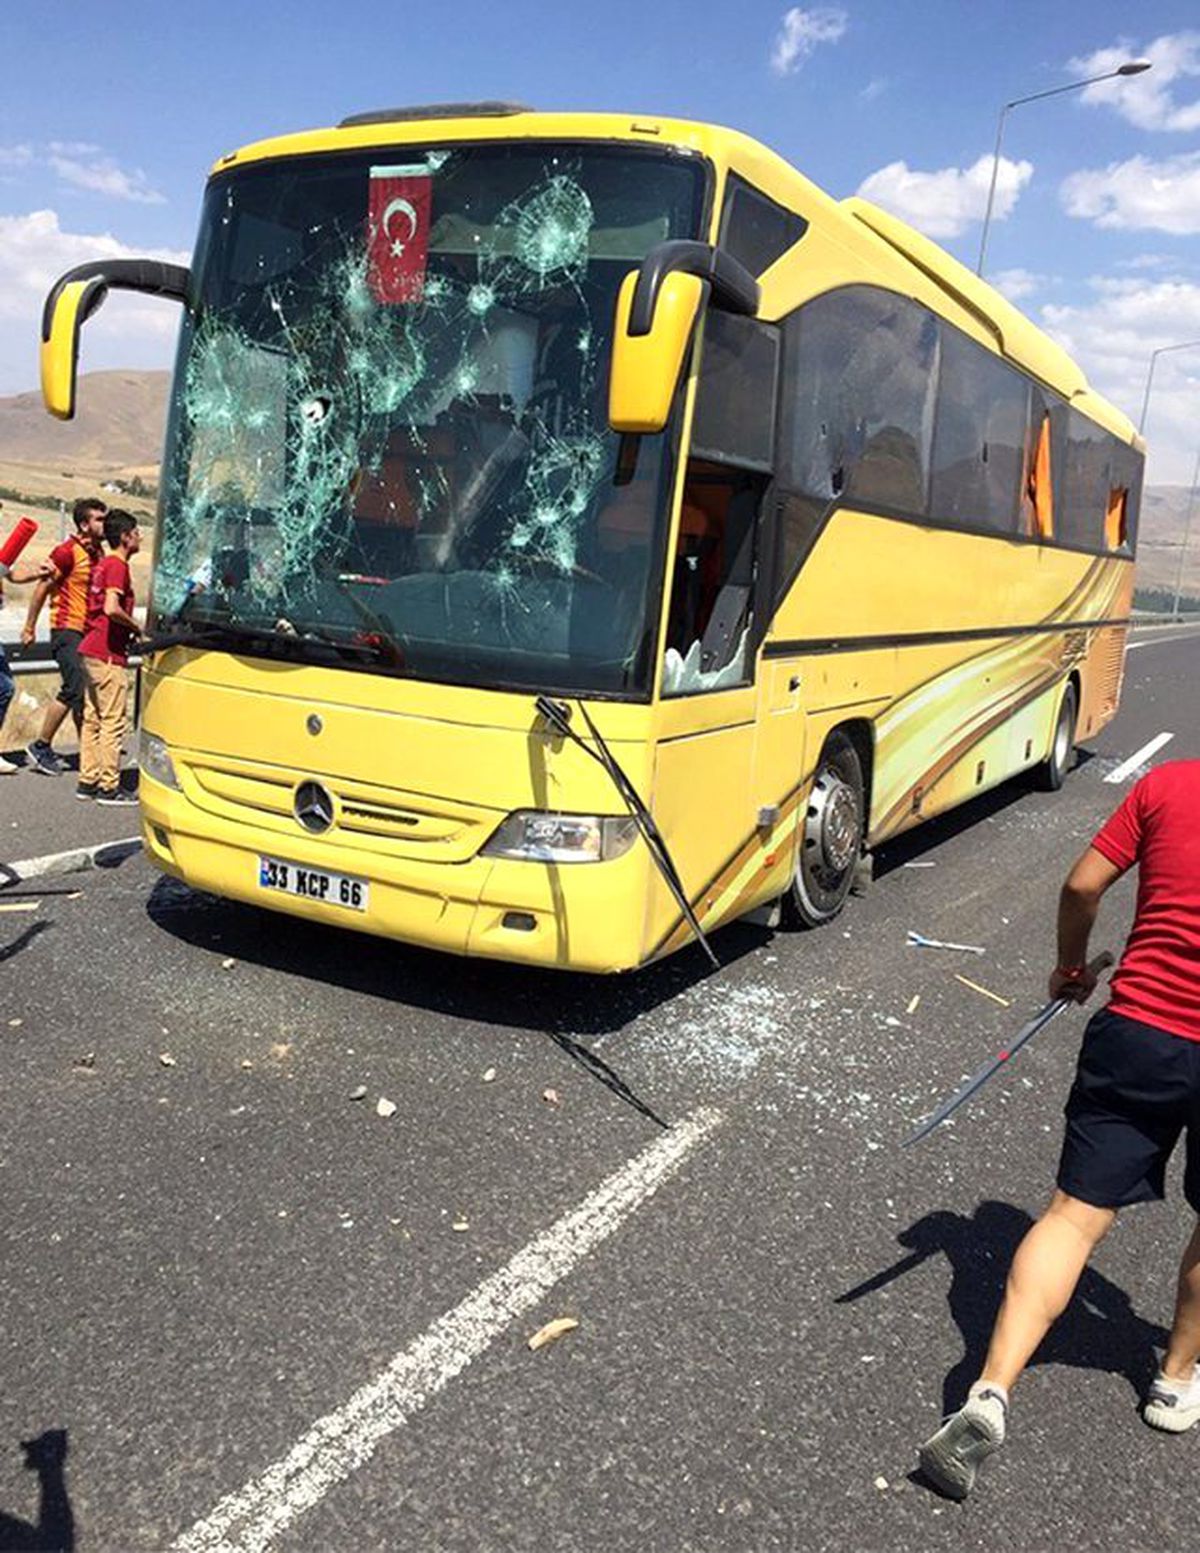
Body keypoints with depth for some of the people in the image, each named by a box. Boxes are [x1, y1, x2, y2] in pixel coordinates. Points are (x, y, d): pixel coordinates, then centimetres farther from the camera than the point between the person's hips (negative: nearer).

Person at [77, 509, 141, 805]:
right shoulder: (118, 566, -13)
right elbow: (112, 609, -25)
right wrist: (137, 628, -10)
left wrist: (129, 629, 16)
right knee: (113, 722, -5)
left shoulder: (102, 564, 16)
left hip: (92, 650, 10)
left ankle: (88, 781, 18)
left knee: (92, 718, 12)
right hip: (108, 654, -10)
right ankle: (109, 787, -1)